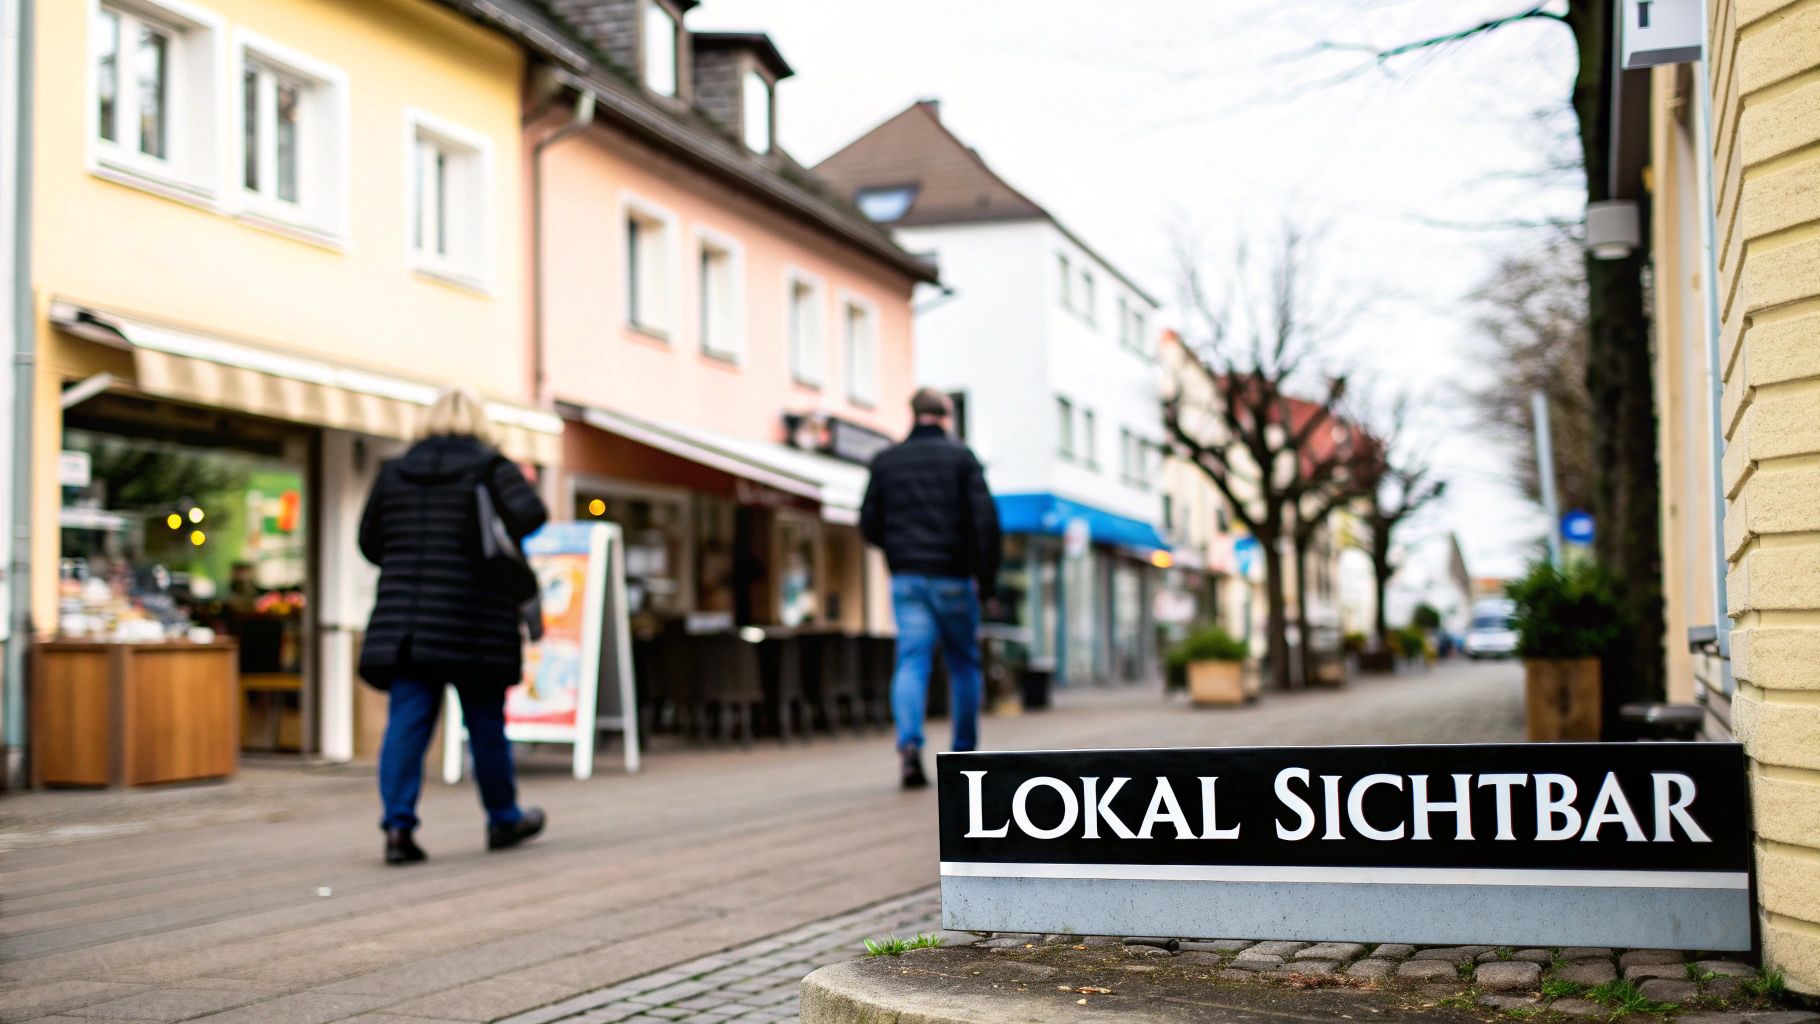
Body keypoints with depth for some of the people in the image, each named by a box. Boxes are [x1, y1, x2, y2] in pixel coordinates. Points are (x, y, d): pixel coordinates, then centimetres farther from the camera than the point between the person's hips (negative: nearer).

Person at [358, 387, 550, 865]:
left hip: (404, 622, 3)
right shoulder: (490, 467, -2)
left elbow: (370, 542, 14)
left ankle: (398, 824, -12)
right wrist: (497, 542, 2)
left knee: (406, 723, 0)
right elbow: (530, 513, -18)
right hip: (475, 626, -3)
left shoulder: (394, 471, 10)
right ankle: (503, 820, 24)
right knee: (486, 724, 10)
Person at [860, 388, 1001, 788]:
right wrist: (987, 576, -4)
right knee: (964, 665, 12)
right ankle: (964, 755, 16)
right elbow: (985, 517, -9)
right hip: (953, 577, -2)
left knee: (911, 661, -3)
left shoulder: (885, 460, 8)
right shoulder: (960, 456, -1)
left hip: (906, 578, 2)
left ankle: (909, 744, -25)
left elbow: (868, 524, 9)